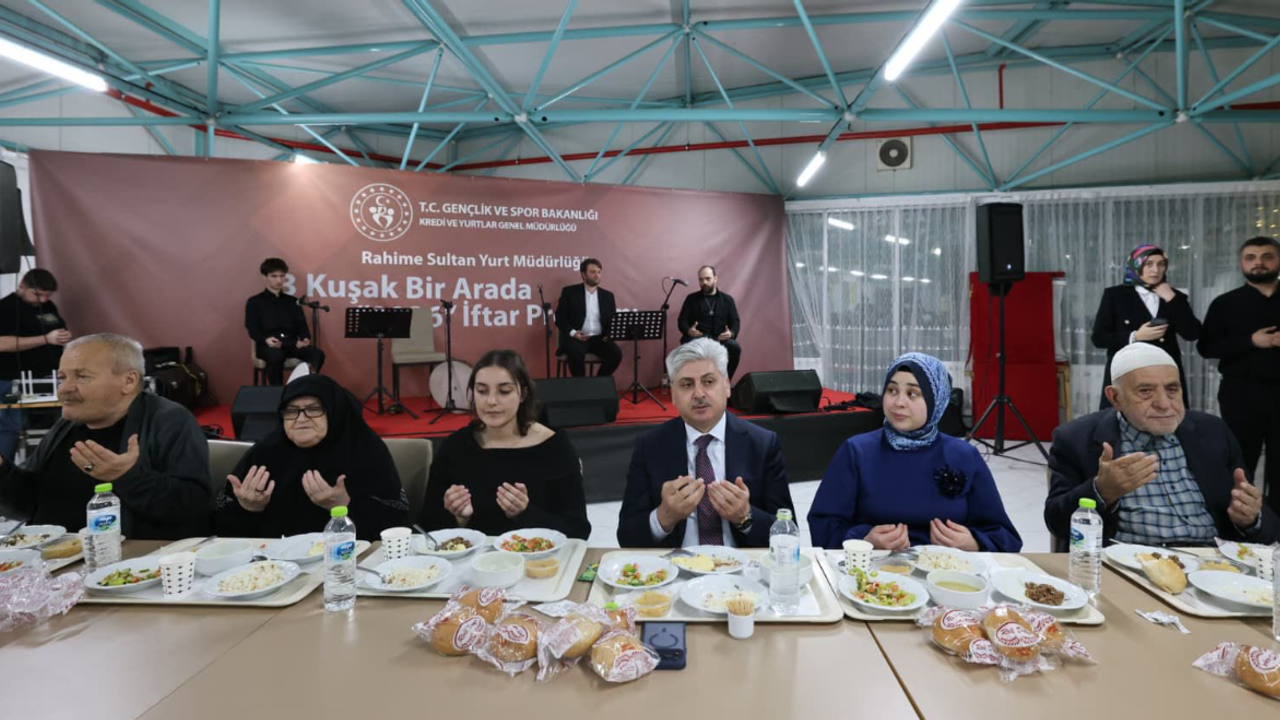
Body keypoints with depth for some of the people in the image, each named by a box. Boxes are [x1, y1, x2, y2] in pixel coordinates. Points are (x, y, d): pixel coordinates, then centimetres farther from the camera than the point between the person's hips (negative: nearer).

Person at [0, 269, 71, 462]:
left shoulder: (49, 306, 12)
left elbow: (63, 331, 26)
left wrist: (66, 337, 5)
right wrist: (46, 339, -25)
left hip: (49, 379, 8)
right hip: (16, 382, -8)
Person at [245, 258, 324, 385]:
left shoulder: (292, 301, 23)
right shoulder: (254, 302, 13)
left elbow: (301, 324, 14)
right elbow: (252, 329, 3)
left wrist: (305, 338, -10)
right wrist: (266, 339, -20)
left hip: (291, 343, 3)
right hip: (268, 344, -3)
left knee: (317, 354, -29)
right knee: (276, 356, -40)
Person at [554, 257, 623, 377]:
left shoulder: (607, 295, 14)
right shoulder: (569, 292, 4)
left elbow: (613, 320, 13)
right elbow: (560, 318, 0)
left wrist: (609, 334, -9)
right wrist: (572, 332, -16)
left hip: (599, 338, 3)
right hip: (576, 337, -3)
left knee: (616, 353, -24)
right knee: (577, 353, -36)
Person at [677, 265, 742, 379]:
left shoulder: (727, 299, 14)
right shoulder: (691, 298, 13)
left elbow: (735, 322, 9)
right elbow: (681, 321, 7)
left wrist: (731, 333, -15)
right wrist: (688, 330, -17)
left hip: (720, 339, 1)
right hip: (697, 338, -1)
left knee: (735, 347, -31)